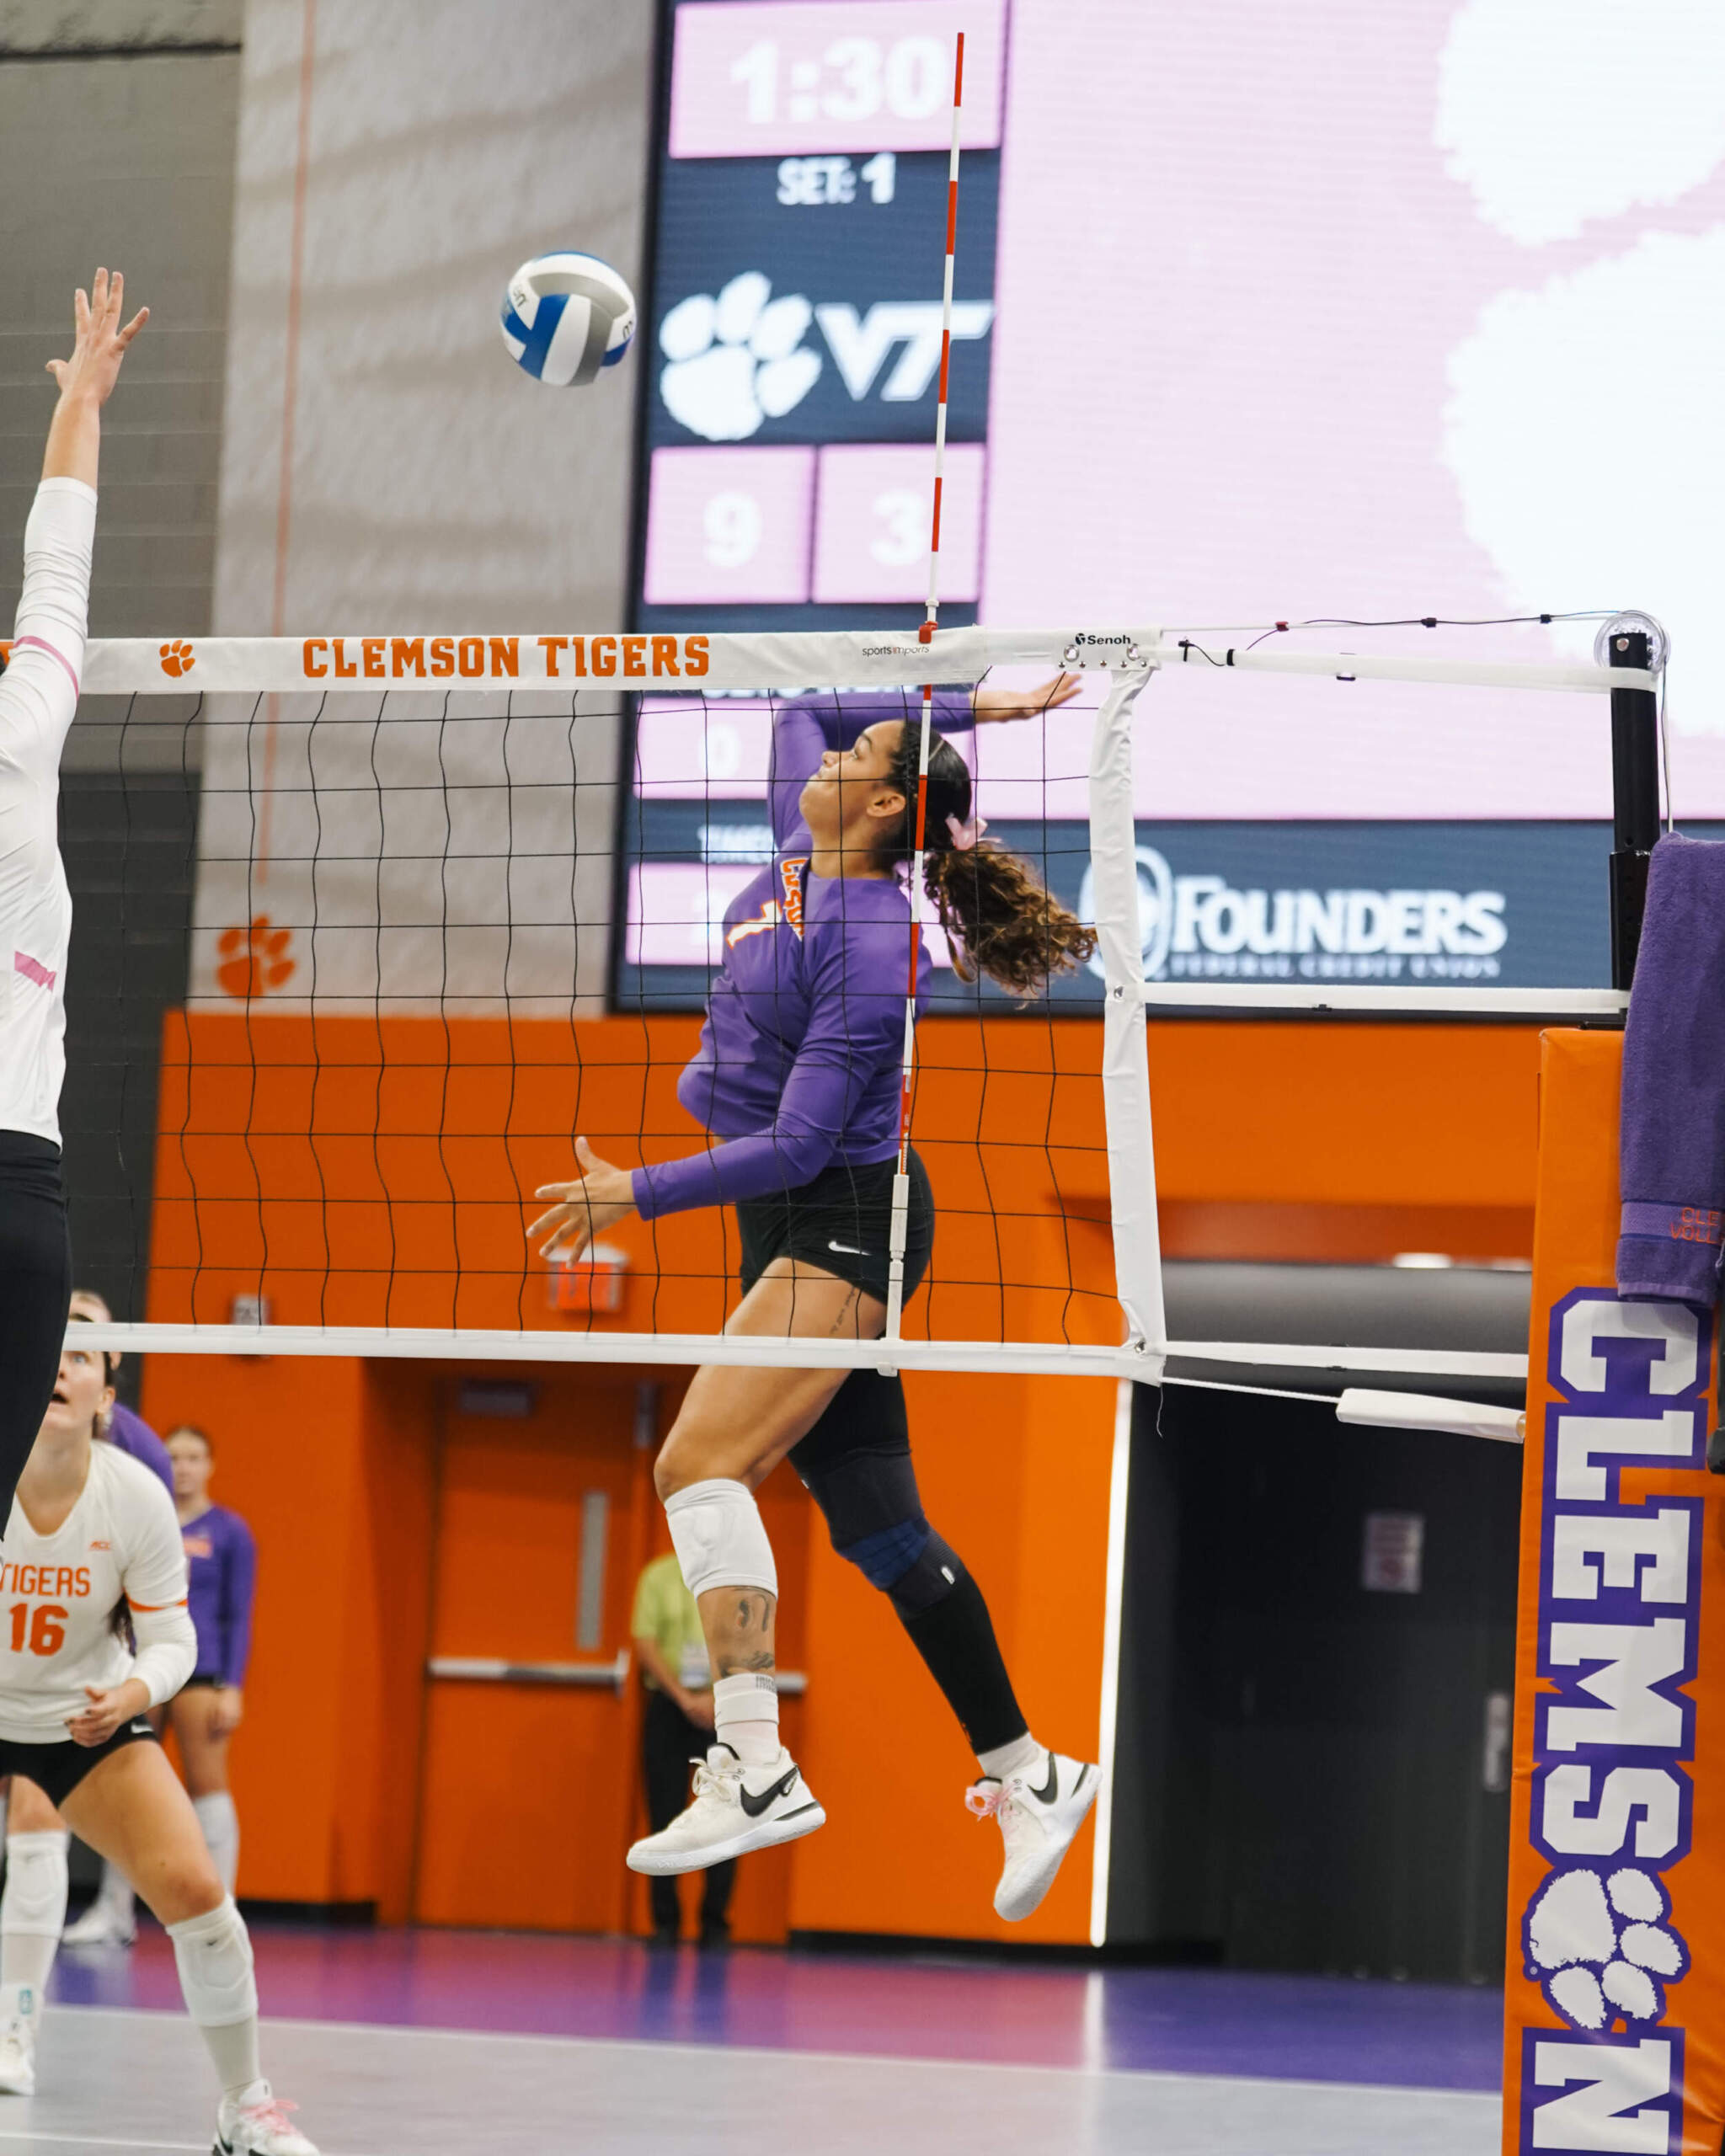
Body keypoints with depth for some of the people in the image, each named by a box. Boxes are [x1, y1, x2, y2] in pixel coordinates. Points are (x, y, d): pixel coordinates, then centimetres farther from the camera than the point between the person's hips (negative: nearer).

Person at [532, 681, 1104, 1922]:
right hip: (792, 1229, 9)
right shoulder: (804, 858, 6)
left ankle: (756, 1770, -27)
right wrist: (968, 707, 17)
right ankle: (1025, 1772, 13)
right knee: (876, 1519, 8)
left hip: (843, 1223, -9)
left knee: (701, 1460, -21)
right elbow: (804, 712, 23)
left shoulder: (870, 944, -19)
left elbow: (797, 1142, -21)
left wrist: (640, 1194, -20)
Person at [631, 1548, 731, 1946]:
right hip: (668, 1707, 0)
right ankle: (665, 1923, 5)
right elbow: (645, 1644, -1)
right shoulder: (658, 1577, 4)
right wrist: (683, 1697, -10)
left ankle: (715, 1924, 3)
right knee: (664, 1815, -1)